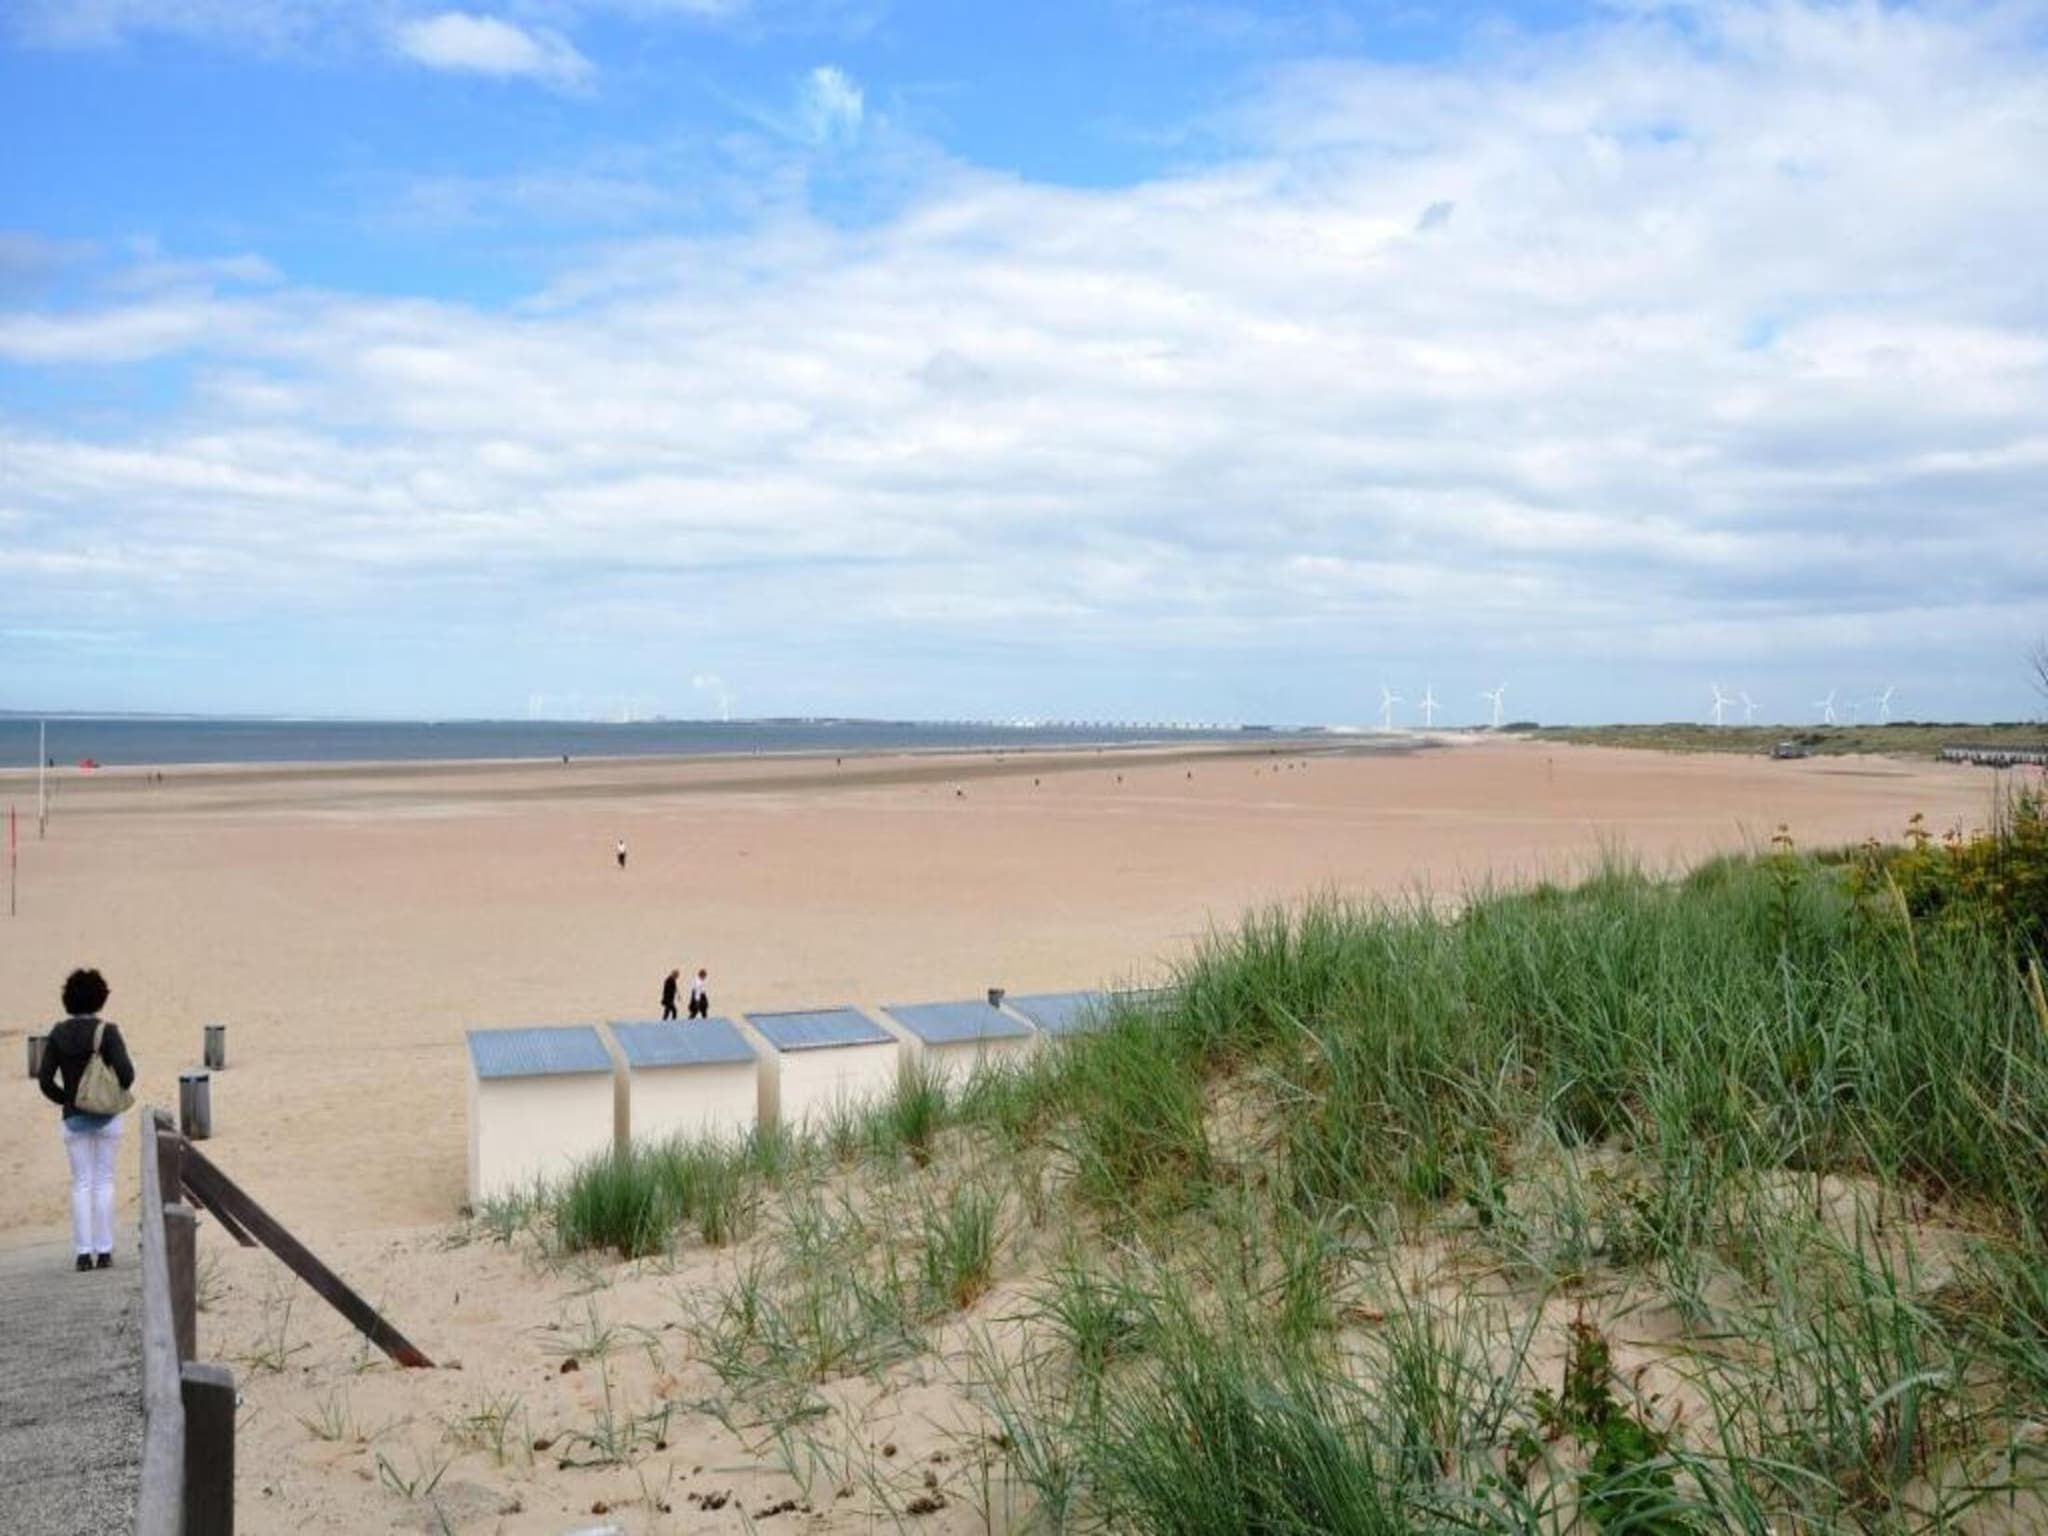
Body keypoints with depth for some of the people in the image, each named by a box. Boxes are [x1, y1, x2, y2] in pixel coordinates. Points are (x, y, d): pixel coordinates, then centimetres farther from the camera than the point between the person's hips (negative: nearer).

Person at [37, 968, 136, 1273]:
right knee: (103, 1182, 6)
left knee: (81, 1184, 8)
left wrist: (67, 1100, 14)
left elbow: (45, 1080, 0)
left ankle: (83, 1253, 7)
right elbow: (126, 1074, -16)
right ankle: (104, 1252, 7)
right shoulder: (107, 1031, -10)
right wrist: (118, 1092, 5)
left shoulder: (58, 1034, 0)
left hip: (74, 1119, 2)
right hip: (107, 1116, -2)